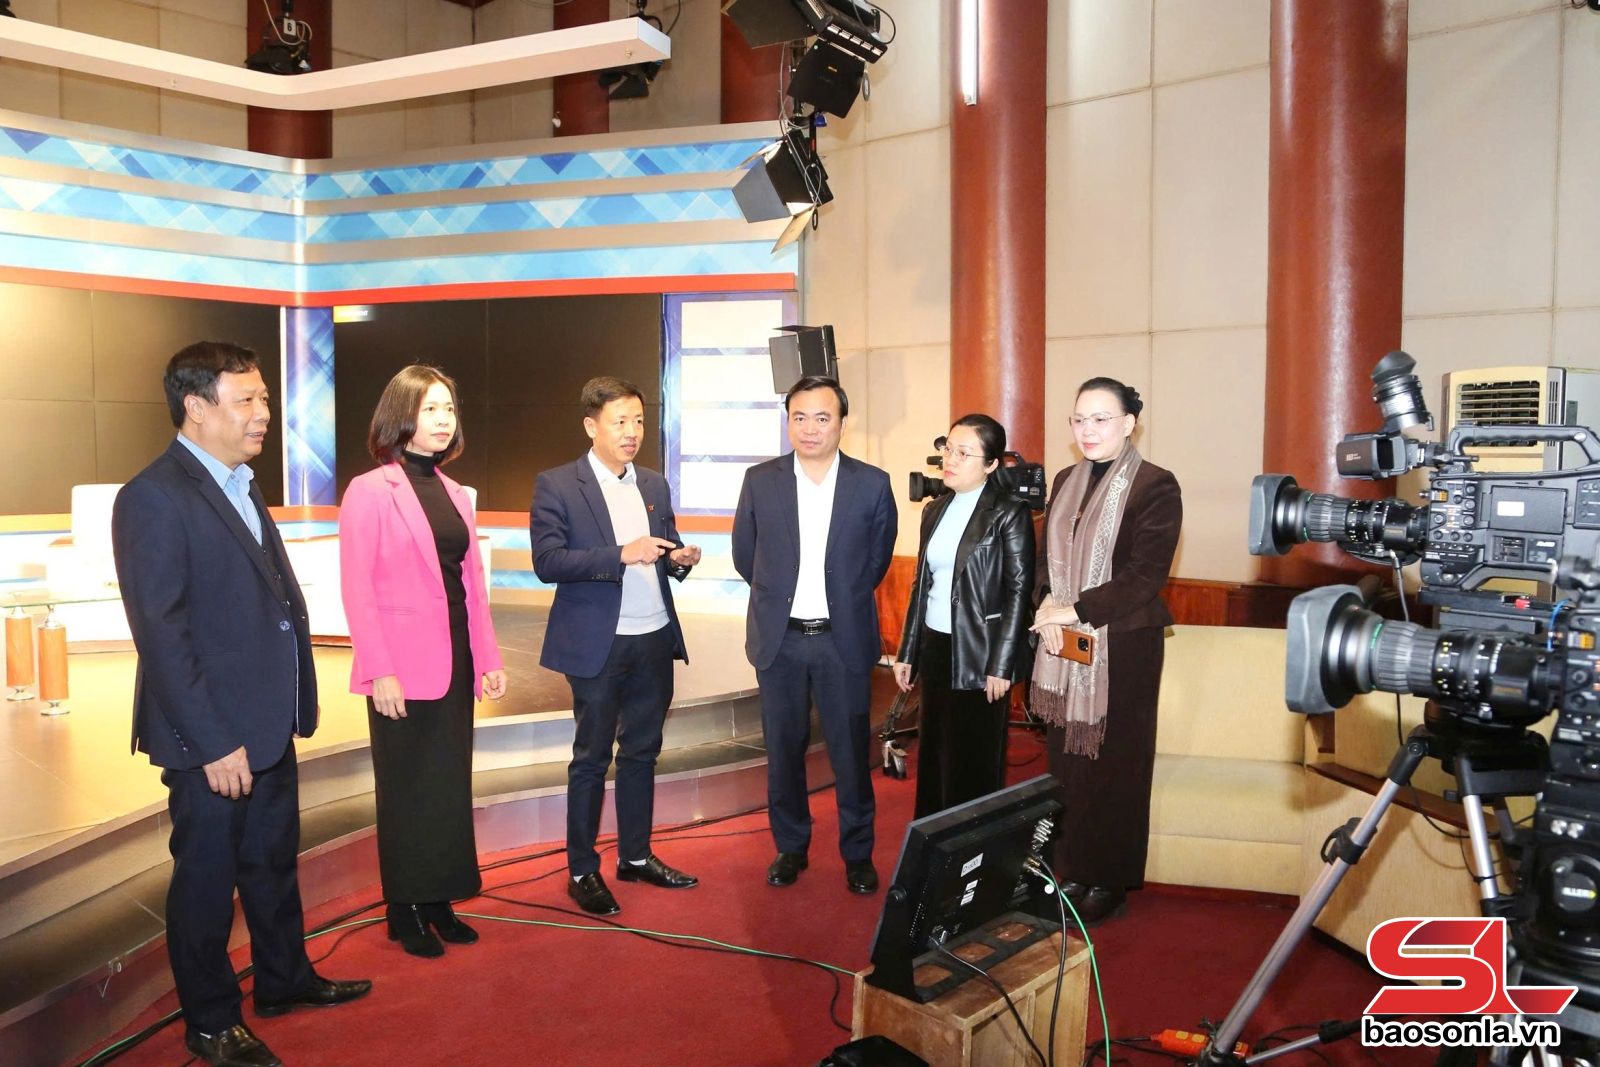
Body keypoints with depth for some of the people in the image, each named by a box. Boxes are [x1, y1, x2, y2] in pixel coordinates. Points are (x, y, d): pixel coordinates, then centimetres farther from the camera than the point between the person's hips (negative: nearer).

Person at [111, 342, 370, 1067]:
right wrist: (214, 743, -20)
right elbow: (161, 634, -20)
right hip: (211, 737, -8)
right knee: (207, 877, 10)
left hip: (270, 725, 8)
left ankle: (284, 979, 41)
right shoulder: (154, 497, -17)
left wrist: (292, 708, 11)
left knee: (273, 862, 22)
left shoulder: (242, 488, 11)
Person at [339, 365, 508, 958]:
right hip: (403, 669, -6)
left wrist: (488, 659, 9)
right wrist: (378, 671, -17)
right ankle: (405, 913, 21)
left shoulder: (454, 495, 11)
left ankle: (439, 903, 25)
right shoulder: (370, 491, -7)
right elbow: (357, 591, -11)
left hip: (455, 662, 6)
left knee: (450, 786, 12)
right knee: (407, 791, 6)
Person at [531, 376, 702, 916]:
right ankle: (582, 869, 17)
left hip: (655, 639, 5)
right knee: (591, 758, 5)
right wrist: (620, 554, -24)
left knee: (641, 752, 15)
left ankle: (636, 855, 28)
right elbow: (547, 562, -15)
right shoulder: (556, 485, -6)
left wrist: (680, 557, -7)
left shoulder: (655, 485, 11)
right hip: (598, 645, -5)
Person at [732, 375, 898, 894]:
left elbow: (877, 559, 9)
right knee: (783, 750, 11)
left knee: (851, 752, 6)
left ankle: (857, 854, 23)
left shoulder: (872, 484, -3)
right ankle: (790, 847, 28)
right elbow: (745, 558, 9)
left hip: (843, 639, -1)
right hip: (779, 638, 1)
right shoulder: (760, 480, -1)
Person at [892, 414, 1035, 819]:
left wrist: (1000, 666, -14)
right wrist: (907, 652, 13)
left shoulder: (1009, 513, -9)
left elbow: (1019, 592, -11)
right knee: (933, 755, 12)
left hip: (978, 654, -6)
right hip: (935, 647, 6)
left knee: (974, 763, 4)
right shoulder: (935, 510, 10)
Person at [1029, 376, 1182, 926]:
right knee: (1066, 759, 10)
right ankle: (1073, 869, 25)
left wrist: (1074, 610, -16)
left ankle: (1110, 881, 20)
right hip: (1064, 644, 6)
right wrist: (1047, 606, -4)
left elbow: (1145, 576, -15)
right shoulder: (1066, 481, 11)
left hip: (1122, 647, -5)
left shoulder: (1155, 486, -9)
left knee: (1113, 763, 5)